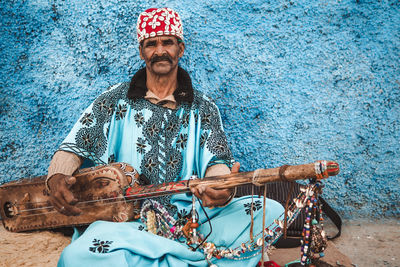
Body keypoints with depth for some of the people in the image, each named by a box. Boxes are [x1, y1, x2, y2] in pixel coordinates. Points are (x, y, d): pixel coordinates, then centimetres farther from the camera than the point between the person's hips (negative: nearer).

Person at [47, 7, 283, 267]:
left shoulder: (203, 108, 8)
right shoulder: (115, 100, 8)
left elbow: (216, 160, -4)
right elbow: (75, 146, 5)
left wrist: (221, 189, -30)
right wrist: (57, 177, -19)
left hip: (192, 217, 1)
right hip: (128, 221, 0)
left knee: (270, 211, -20)